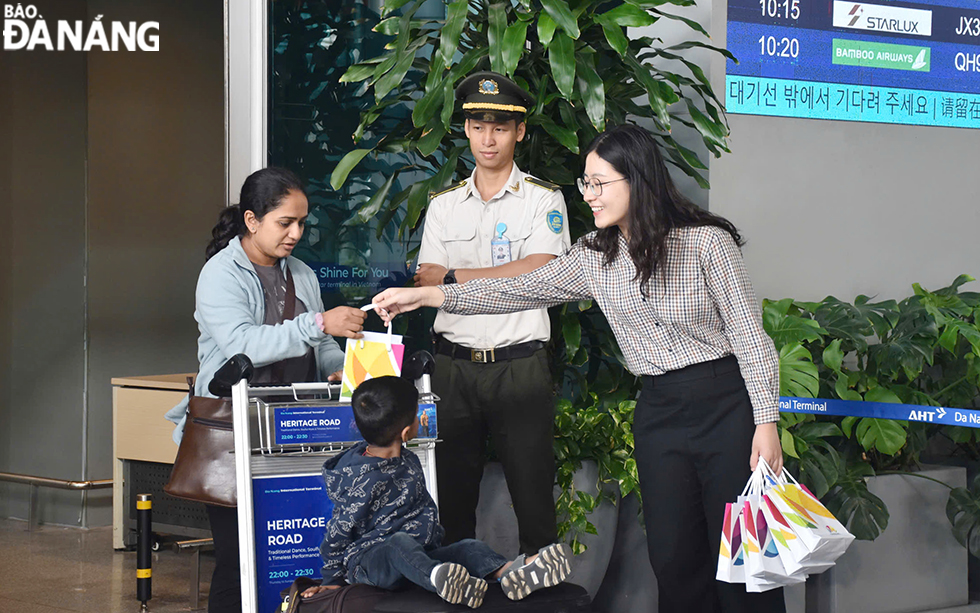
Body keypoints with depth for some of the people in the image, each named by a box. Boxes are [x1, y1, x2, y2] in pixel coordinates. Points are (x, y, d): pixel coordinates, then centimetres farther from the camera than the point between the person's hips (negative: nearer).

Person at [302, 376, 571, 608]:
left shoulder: (407, 461, 11)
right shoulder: (364, 480, -16)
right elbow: (337, 532, -9)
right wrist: (331, 580, -2)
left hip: (420, 554, 8)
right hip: (366, 559, -8)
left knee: (468, 547, -17)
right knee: (401, 542, -40)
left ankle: (510, 573, -49)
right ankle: (439, 579, -73)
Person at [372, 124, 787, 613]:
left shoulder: (706, 242, -9)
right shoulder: (595, 257, 6)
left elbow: (750, 337, -8)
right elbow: (523, 291, 9)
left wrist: (766, 422, -13)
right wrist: (425, 296, 2)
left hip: (727, 404, -5)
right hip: (658, 414, 5)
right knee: (674, 557, 5)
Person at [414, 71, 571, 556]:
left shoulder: (543, 200, 3)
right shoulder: (444, 205, 12)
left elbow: (537, 274, -11)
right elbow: (427, 286, 3)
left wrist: (454, 276, -8)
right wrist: (505, 278, -13)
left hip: (520, 365, -3)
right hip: (454, 365, 3)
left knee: (532, 490, -2)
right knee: (452, 492, 5)